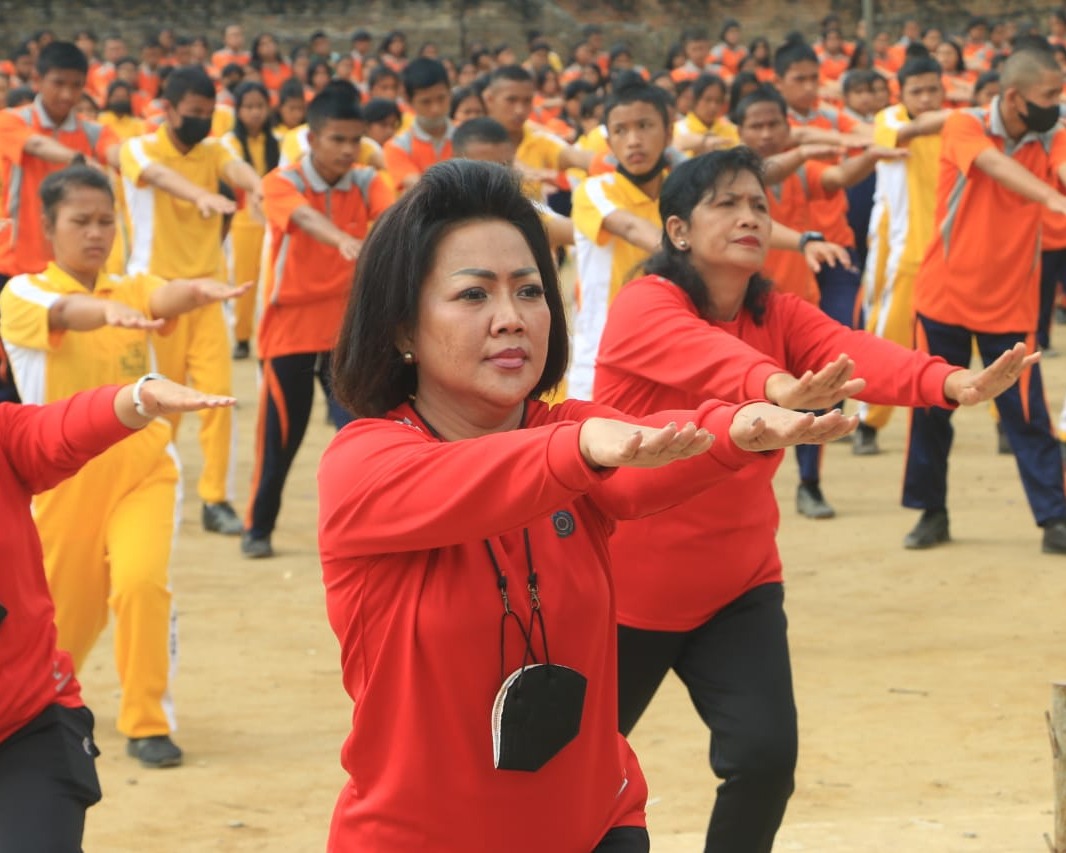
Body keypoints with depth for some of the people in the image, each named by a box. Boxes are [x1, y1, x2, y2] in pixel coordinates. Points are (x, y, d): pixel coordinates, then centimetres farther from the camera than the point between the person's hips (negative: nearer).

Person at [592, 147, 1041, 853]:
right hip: (626, 584, -4)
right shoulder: (644, 308, -18)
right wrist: (779, 389, -64)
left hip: (737, 584, 4)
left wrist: (955, 383, -45)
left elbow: (855, 354, -24)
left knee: (767, 755, -10)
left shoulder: (780, 315, -3)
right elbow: (712, 358, -41)